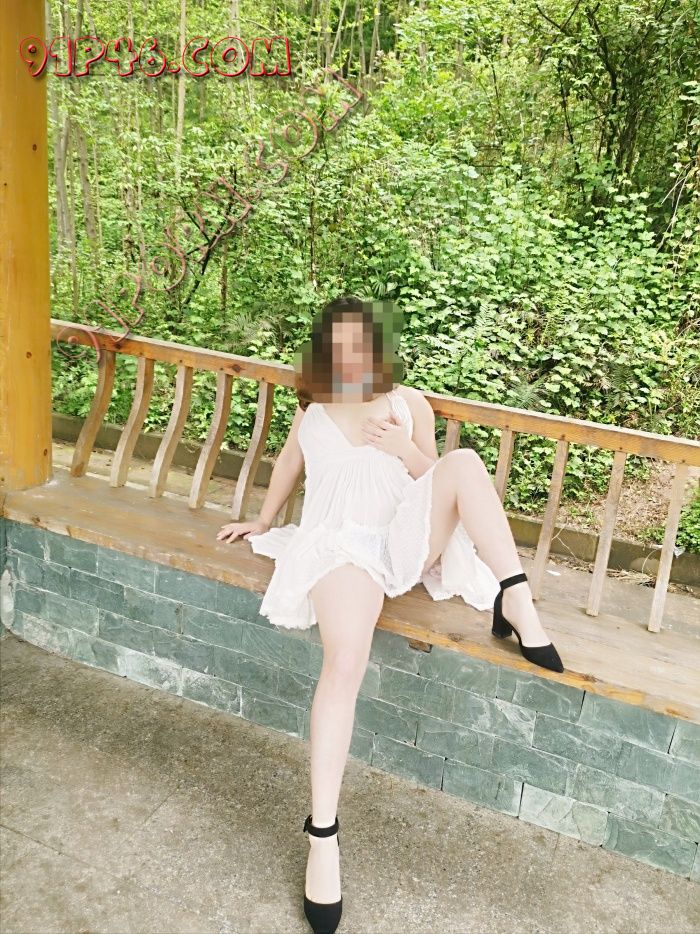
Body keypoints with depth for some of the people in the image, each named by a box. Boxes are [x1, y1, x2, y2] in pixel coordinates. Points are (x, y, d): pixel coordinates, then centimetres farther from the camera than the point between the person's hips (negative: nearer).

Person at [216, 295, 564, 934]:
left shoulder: (409, 403, 17)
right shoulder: (312, 405, 18)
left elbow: (437, 481, 13)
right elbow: (290, 462, 31)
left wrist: (405, 450, -7)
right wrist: (262, 523, 40)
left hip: (405, 540, 2)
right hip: (340, 544, -1)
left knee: (466, 463, -28)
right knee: (345, 661, -31)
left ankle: (515, 604, -28)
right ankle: (323, 834, -26)